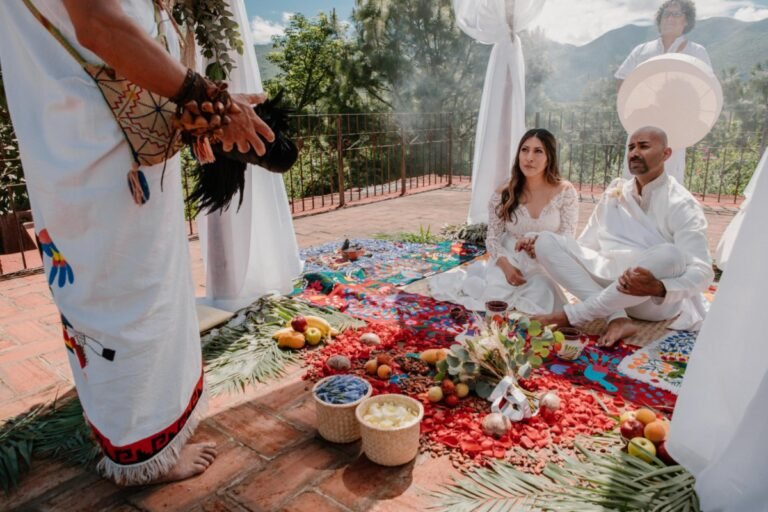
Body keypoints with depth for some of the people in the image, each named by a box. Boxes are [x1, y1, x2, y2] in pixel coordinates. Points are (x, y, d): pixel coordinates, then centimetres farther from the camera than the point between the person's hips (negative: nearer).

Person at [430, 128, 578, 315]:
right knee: (493, 300, -24)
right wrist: (505, 265, -21)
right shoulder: (503, 194, -4)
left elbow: (568, 238, -7)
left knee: (539, 306, -28)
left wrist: (536, 238, -27)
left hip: (544, 268, 0)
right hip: (510, 262, 0)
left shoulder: (565, 192, -6)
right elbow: (493, 238, -1)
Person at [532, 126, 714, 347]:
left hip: (656, 301, -4)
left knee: (670, 254, -37)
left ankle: (574, 314, -27)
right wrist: (546, 250, -5)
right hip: (610, 284, 5)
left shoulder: (682, 205, -8)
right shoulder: (614, 194, 9)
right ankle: (616, 318, -26)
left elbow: (702, 272, -17)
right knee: (546, 241, -12)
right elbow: (587, 244, 12)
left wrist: (659, 288, -37)